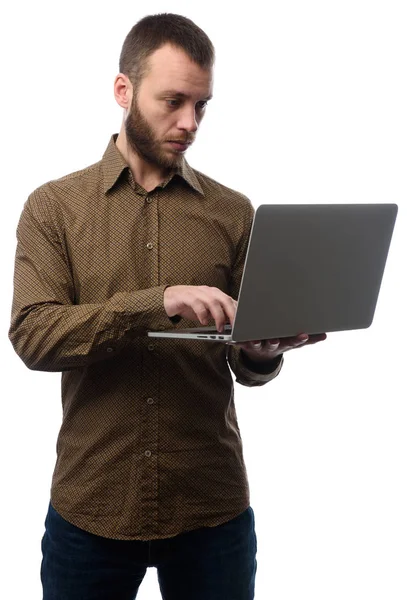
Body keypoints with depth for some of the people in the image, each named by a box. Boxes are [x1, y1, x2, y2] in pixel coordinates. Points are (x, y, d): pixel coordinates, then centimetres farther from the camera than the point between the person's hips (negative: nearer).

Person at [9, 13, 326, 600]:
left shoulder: (233, 212, 4)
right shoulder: (54, 207, 1)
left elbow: (246, 365, 7)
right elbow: (32, 336, -12)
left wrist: (263, 353, -17)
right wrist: (155, 304, -25)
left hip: (212, 509, 1)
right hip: (89, 508, -1)